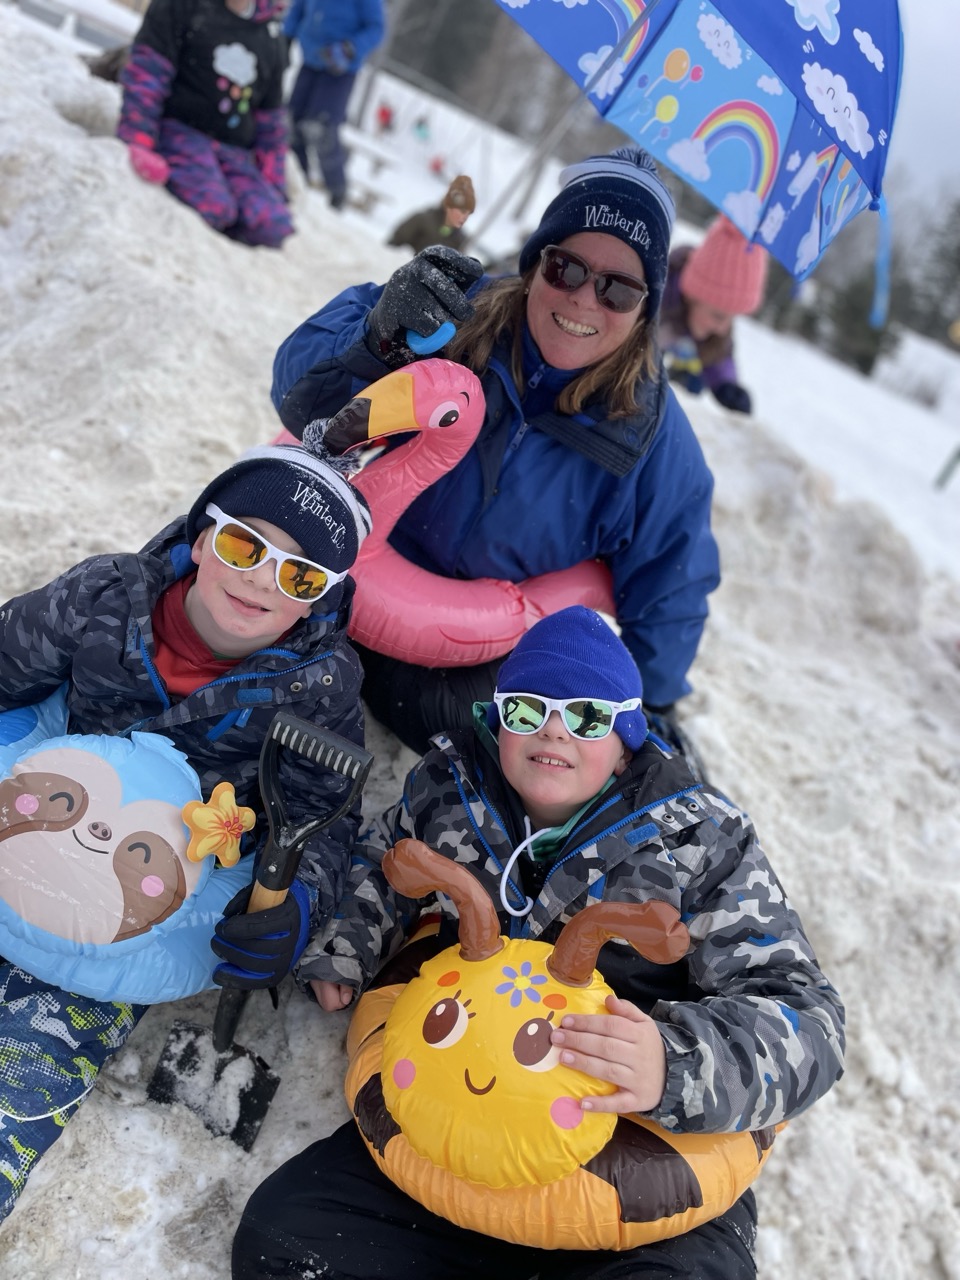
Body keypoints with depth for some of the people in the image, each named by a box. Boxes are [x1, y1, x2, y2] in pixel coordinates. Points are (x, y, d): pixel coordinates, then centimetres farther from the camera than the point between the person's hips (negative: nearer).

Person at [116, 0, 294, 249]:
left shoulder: (272, 35, 17)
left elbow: (271, 122, 20)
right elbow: (146, 72, -4)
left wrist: (275, 191, 14)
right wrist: (137, 142, -17)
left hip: (234, 153, 4)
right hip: (178, 131, -4)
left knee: (275, 227, -26)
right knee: (213, 207, -35)